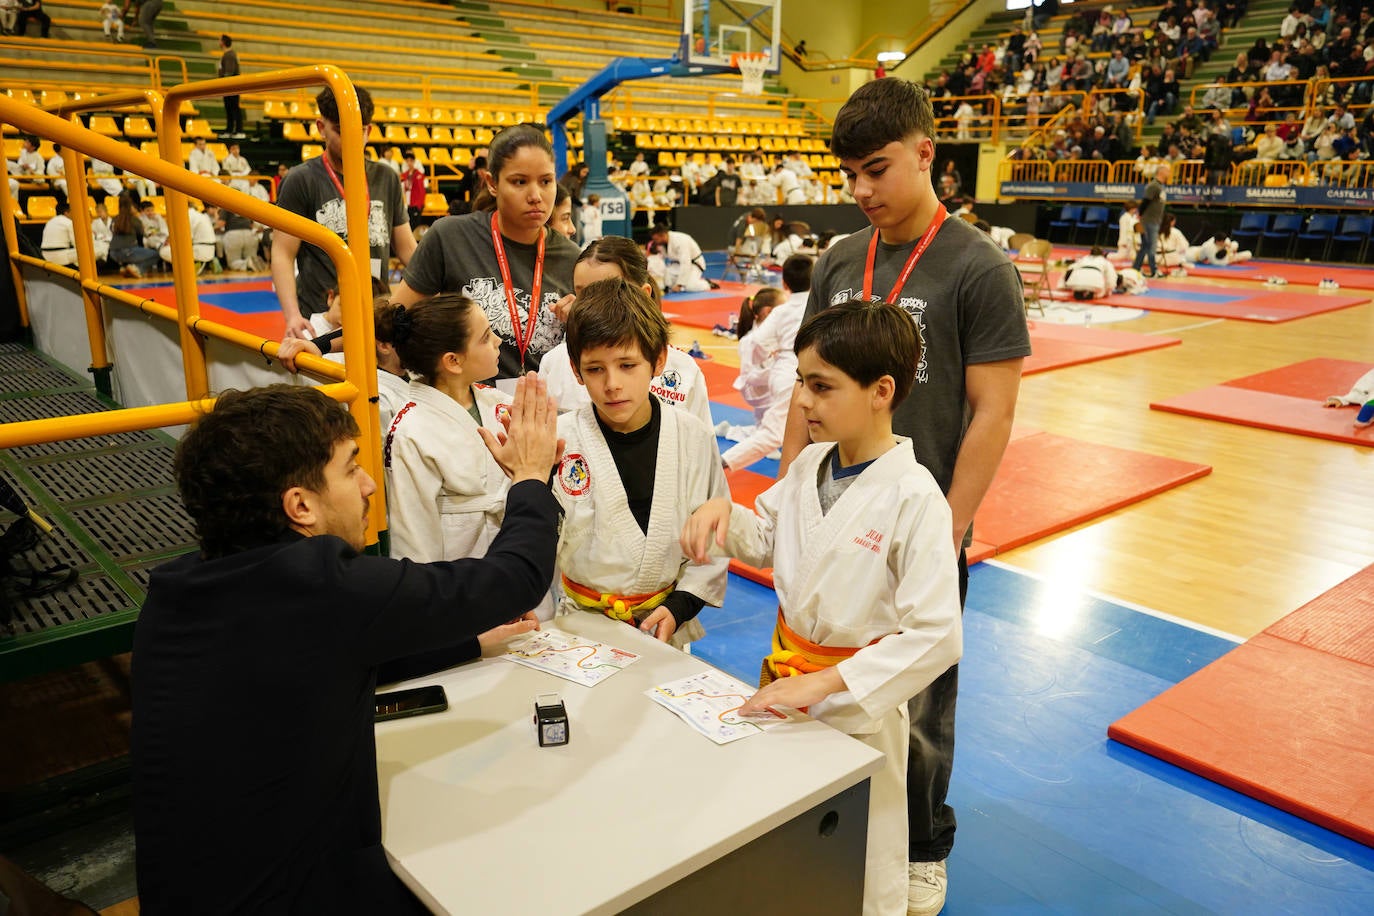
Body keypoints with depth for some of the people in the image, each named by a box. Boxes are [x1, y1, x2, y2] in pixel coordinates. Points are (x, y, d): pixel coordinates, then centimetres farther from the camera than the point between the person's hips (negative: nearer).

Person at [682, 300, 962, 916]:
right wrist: (722, 510, -8)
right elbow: (764, 537, 14)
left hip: (856, 703, -6)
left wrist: (825, 684, -26)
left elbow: (936, 636, -25)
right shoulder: (810, 463, -2)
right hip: (782, 676, 6)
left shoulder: (913, 497, -24)